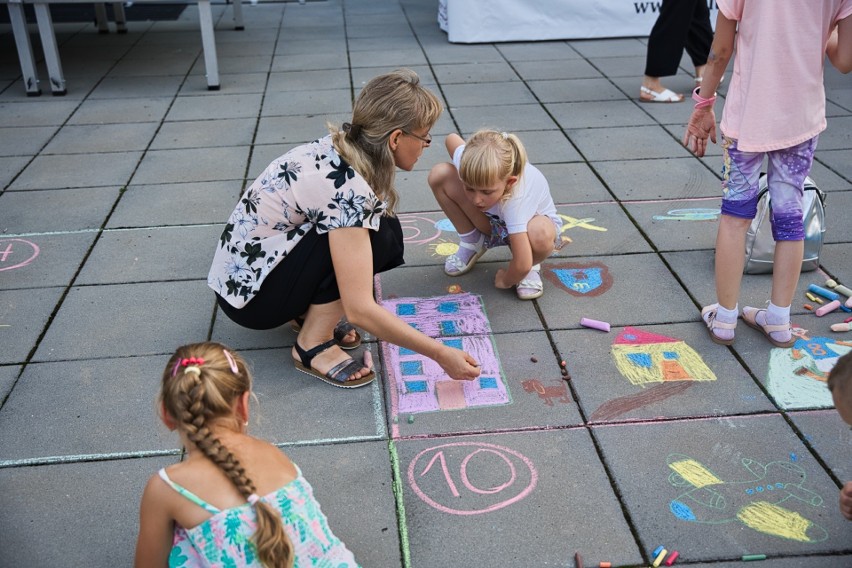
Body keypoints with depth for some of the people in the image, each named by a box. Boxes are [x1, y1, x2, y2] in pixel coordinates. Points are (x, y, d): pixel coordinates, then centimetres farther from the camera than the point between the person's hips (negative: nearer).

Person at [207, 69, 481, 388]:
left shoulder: (340, 147, -4)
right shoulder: (346, 186, -29)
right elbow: (359, 310, -30)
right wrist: (440, 353, -24)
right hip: (248, 296, -8)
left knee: (386, 233, -1)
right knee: (379, 236, -22)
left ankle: (310, 310, 6)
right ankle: (312, 347, -12)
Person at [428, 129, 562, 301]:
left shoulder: (516, 198, -44)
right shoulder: (469, 163, -31)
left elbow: (522, 266, -45)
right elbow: (452, 138, -5)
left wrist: (505, 281, -22)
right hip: (493, 221, 5)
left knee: (540, 234, -44)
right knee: (439, 175, -18)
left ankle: (532, 266, -4)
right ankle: (472, 243, 5)